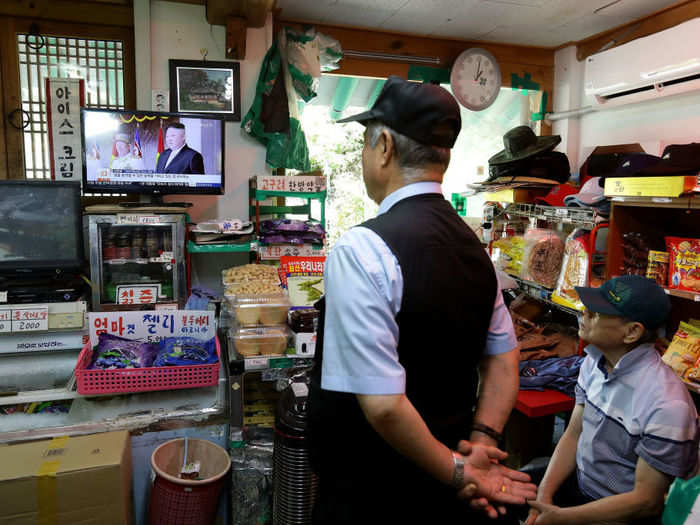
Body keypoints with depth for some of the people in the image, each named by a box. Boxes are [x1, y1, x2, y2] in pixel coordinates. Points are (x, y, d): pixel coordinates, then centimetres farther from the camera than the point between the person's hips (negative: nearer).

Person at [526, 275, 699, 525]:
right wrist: (544, 494, -11)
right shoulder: (594, 362, -5)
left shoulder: (667, 406, -28)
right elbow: (574, 434, 1)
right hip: (576, 483, 6)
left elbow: (646, 501, -20)